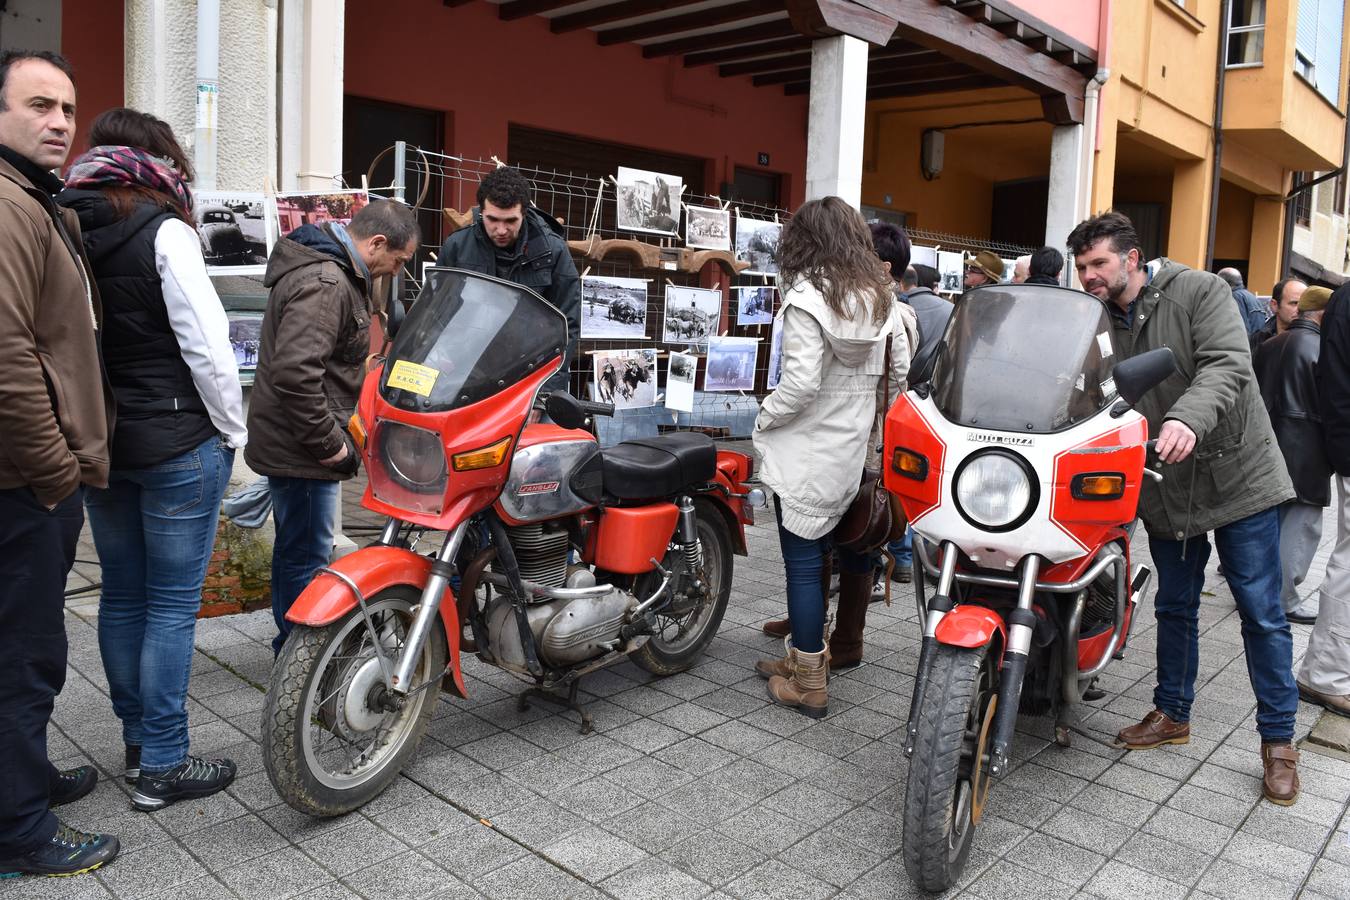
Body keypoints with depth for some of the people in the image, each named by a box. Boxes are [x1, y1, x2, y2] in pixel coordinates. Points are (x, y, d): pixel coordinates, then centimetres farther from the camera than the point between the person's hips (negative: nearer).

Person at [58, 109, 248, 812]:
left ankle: (137, 740, 30)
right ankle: (162, 767, 10)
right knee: (172, 604, 2)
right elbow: (208, 345, -16)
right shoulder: (163, 232, -12)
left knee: (122, 595, 16)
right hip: (177, 447, -6)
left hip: (97, 442, 7)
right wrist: (233, 432, -4)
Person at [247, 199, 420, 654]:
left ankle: (292, 644, 37)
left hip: (292, 441, 11)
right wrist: (329, 443, -23)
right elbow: (295, 372, -32)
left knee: (296, 546, 21)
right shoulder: (324, 284, -22)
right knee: (307, 553, -1)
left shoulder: (334, 271, 13)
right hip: (301, 447, -11)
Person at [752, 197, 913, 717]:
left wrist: (763, 420, -6)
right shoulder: (882, 298, 6)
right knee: (847, 548, 16)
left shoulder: (807, 296, -15)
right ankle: (805, 656, 28)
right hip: (853, 450, 7)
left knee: (803, 563, 1)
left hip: (806, 454, -7)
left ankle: (808, 683, 10)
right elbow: (903, 371, 8)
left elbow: (801, 383, -21)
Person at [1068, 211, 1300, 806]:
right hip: (1168, 488, 5)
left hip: (1236, 474, -4)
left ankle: (1278, 740, 15)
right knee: (1175, 606, 16)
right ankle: (1172, 713, 32)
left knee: (1262, 613, 2)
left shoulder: (1199, 293, -10)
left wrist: (1187, 419, -42)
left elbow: (1228, 365, -24)